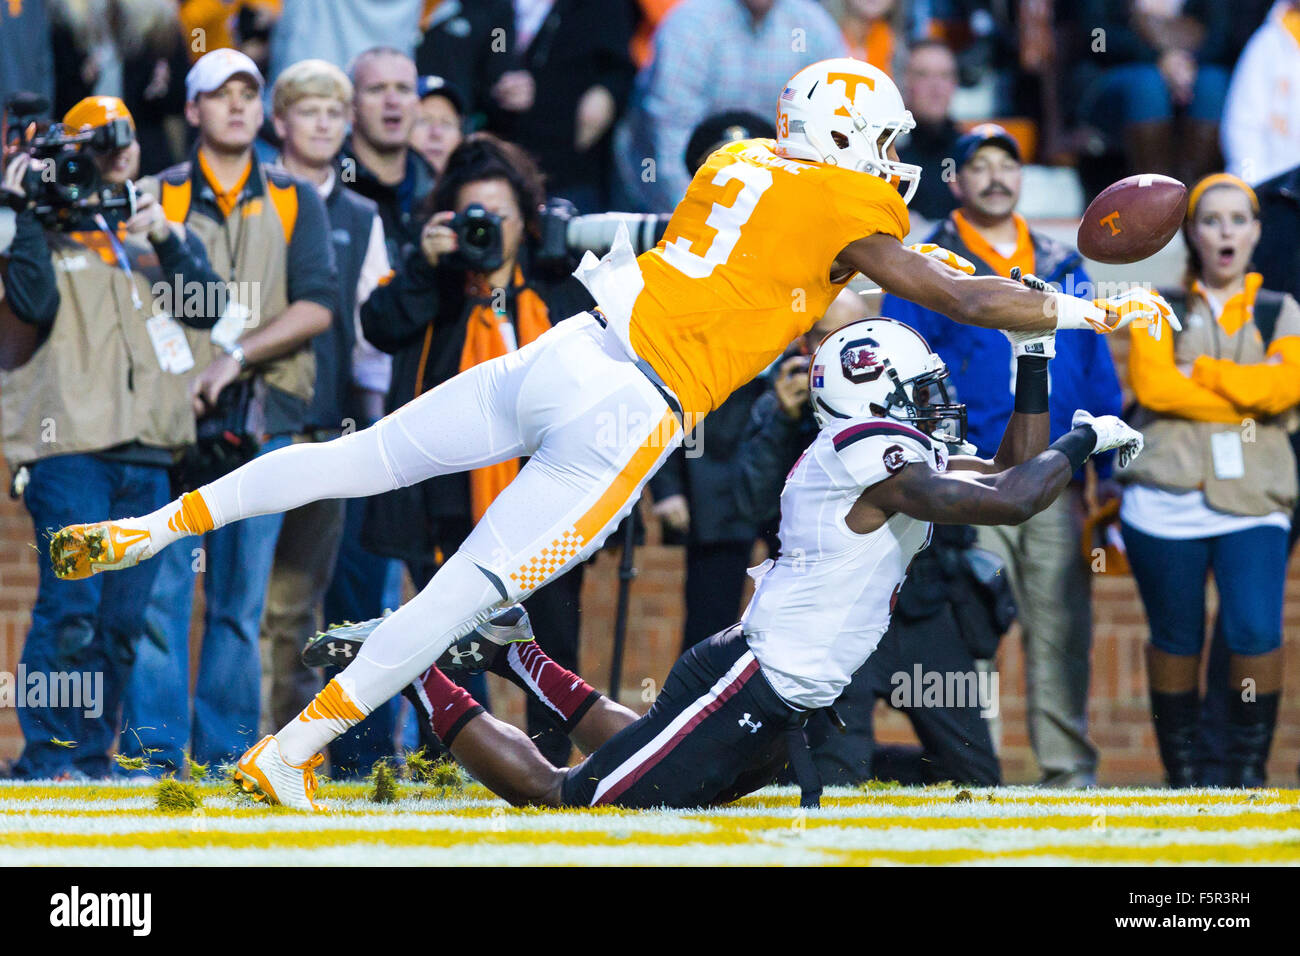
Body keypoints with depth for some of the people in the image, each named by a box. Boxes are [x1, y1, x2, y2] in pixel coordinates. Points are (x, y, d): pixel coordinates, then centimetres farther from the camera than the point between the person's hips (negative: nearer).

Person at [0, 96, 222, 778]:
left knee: (122, 618, 5)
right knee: (70, 609, -14)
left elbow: (205, 308, 8)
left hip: (145, 456, 5)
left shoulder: (150, 238, 20)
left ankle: (92, 752, 11)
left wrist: (170, 241, -4)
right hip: (68, 447, -5)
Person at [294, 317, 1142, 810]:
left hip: (769, 700, 10)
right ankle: (412, 672, 5)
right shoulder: (876, 455, -16)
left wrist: (1035, 367, 15)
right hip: (745, 688, -10)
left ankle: (521, 661, 33)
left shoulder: (905, 454, 14)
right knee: (565, 798, -5)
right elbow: (1007, 504, -23)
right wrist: (1082, 442, -9)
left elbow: (1010, 473, 22)